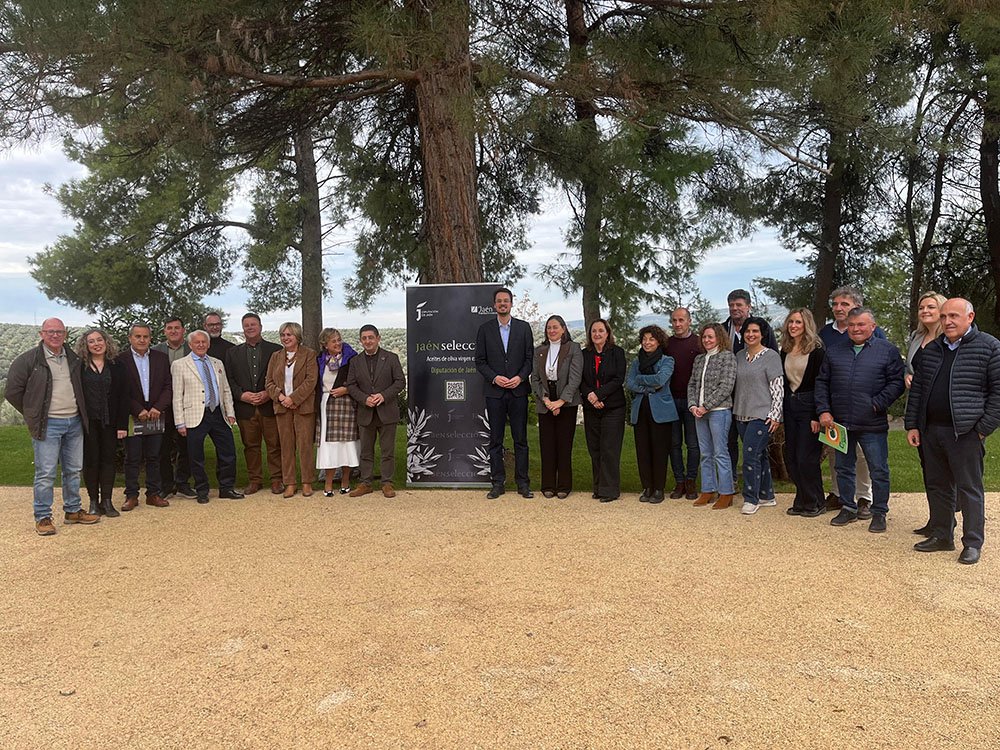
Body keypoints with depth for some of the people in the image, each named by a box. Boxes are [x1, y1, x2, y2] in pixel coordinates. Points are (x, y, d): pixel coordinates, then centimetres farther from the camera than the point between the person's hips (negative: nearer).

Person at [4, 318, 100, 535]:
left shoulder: (74, 359, 10)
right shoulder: (27, 360, -5)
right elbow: (12, 391, -2)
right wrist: (32, 414, 1)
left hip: (74, 422, 5)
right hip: (48, 425, -5)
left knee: (73, 470, 11)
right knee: (46, 473, -4)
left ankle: (73, 511, 23)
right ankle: (43, 518, 6)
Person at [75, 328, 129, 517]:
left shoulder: (116, 366, 4)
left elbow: (123, 396, 2)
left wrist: (122, 424, -4)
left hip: (110, 421, 1)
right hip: (87, 421, -1)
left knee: (108, 459, 4)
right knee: (91, 460, 4)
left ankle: (107, 501, 11)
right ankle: (94, 501, 12)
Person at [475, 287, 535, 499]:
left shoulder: (523, 327, 6)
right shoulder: (485, 329, 5)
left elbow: (530, 358, 5)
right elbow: (480, 361, 3)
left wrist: (520, 377, -11)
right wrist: (494, 378, -11)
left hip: (518, 391, 0)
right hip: (494, 391, 0)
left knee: (521, 439, 3)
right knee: (495, 440, 4)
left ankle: (523, 483, 10)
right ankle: (497, 483, 11)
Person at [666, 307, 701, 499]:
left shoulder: (698, 343, 1)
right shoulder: (666, 344, 9)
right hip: (671, 399, 3)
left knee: (693, 443, 2)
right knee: (675, 443, 6)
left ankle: (691, 481, 12)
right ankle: (679, 482, 13)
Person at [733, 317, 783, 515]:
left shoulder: (771, 356, -6)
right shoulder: (739, 356, 12)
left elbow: (778, 387, -9)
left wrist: (775, 415, -13)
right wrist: (735, 410, 14)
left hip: (762, 415, -6)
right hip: (742, 415, 6)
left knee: (751, 456, -10)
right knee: (759, 455, 13)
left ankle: (751, 499, 0)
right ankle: (767, 496, 22)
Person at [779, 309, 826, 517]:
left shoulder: (816, 349, -9)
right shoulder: (785, 350, 10)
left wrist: (817, 415, -17)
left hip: (808, 406, -7)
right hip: (789, 405, 7)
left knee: (806, 458, -4)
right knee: (791, 458, 8)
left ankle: (815, 503, 11)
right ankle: (802, 501, 20)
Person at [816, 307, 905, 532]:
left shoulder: (887, 350, 1)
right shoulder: (834, 352, 11)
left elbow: (897, 381, -4)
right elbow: (822, 382, 11)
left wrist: (877, 404, -13)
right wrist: (824, 411, 1)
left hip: (873, 424, -3)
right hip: (840, 422, 4)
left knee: (879, 470, 4)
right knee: (843, 468, 13)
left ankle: (879, 513, 17)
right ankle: (848, 508, 26)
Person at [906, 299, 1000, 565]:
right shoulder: (931, 349, 13)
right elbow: (917, 388, 15)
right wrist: (912, 425, 9)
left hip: (965, 433, -6)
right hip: (931, 431, 6)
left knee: (969, 488, 2)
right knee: (937, 486, 13)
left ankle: (973, 543, 11)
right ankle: (941, 535, 24)